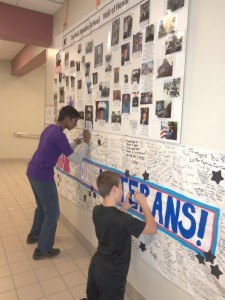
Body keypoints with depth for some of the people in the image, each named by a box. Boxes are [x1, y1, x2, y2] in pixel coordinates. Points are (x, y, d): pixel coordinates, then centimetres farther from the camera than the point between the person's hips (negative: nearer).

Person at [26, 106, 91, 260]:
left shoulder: (50, 128, 9)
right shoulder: (59, 135, -20)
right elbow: (76, 160, -18)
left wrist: (75, 143, 13)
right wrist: (86, 142, -8)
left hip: (33, 172, 10)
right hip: (43, 176, -10)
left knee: (42, 207, 26)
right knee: (53, 213, 4)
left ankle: (34, 235, 44)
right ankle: (43, 249, 14)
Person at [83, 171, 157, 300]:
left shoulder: (97, 211, -9)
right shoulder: (124, 219, -31)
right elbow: (152, 229, -18)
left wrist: (123, 209, 7)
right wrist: (144, 204, -11)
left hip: (96, 266, 7)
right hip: (112, 274, -7)